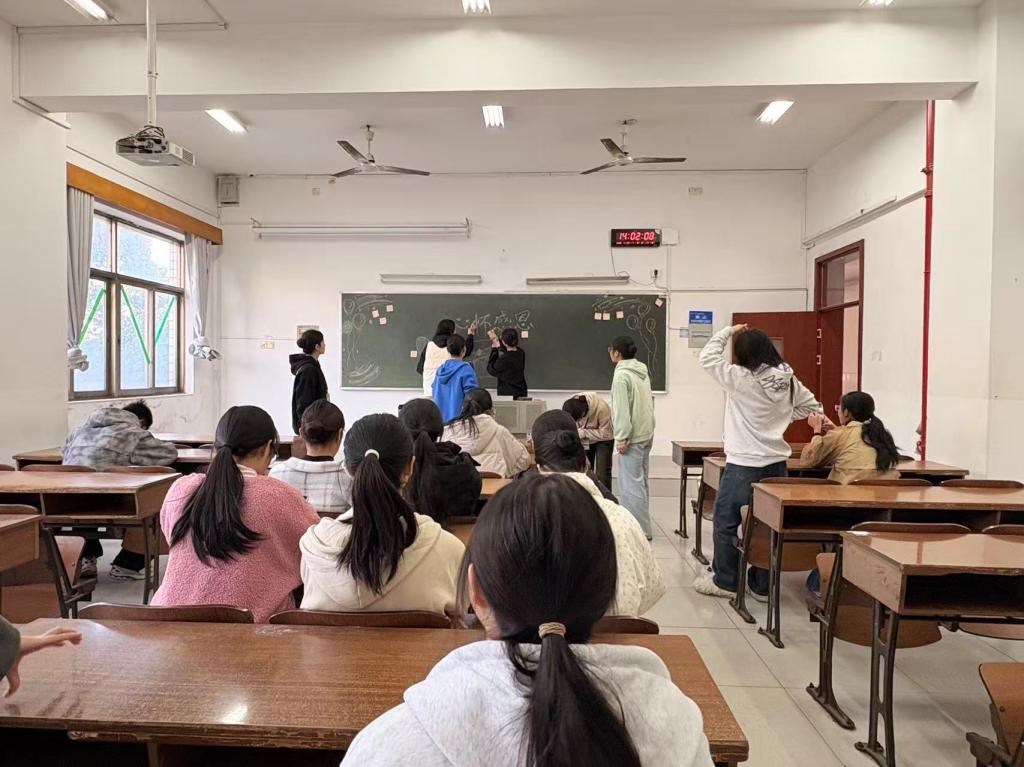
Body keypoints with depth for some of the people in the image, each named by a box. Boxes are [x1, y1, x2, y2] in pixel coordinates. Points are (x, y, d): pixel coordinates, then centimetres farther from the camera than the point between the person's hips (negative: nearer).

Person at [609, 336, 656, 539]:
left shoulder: (621, 375, -15)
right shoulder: (642, 371, 12)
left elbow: (622, 409, -19)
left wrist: (622, 439, -16)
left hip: (632, 436, -10)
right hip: (646, 433, 10)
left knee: (631, 483, -4)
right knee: (641, 481, 17)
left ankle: (641, 529, -1)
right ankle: (641, 524, 26)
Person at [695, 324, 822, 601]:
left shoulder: (740, 378, -15)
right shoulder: (789, 380, 3)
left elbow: (707, 357, -5)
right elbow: (813, 407, 17)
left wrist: (728, 331, 3)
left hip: (744, 464, -6)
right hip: (776, 463, 6)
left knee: (726, 522, 8)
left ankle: (725, 581, 17)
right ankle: (763, 585, 19)